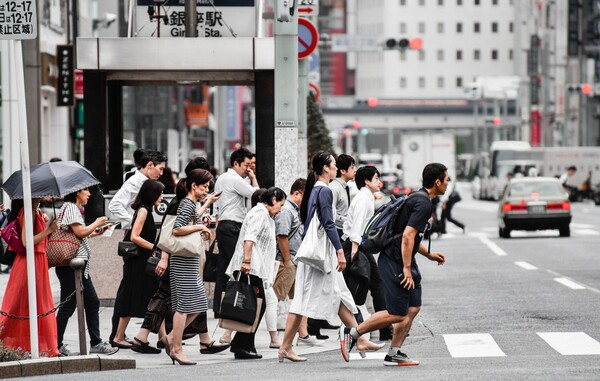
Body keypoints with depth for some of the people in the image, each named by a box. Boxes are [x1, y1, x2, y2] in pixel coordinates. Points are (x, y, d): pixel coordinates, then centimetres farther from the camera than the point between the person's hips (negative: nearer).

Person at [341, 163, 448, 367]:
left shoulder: (418, 199, 15)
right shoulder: (423, 204, -17)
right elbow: (407, 236, -24)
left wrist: (429, 254, 27)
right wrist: (406, 269, -24)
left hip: (404, 262, 10)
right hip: (395, 263, -10)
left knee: (413, 308, 8)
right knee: (397, 313, -8)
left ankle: (394, 354, 10)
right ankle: (352, 333, 1)